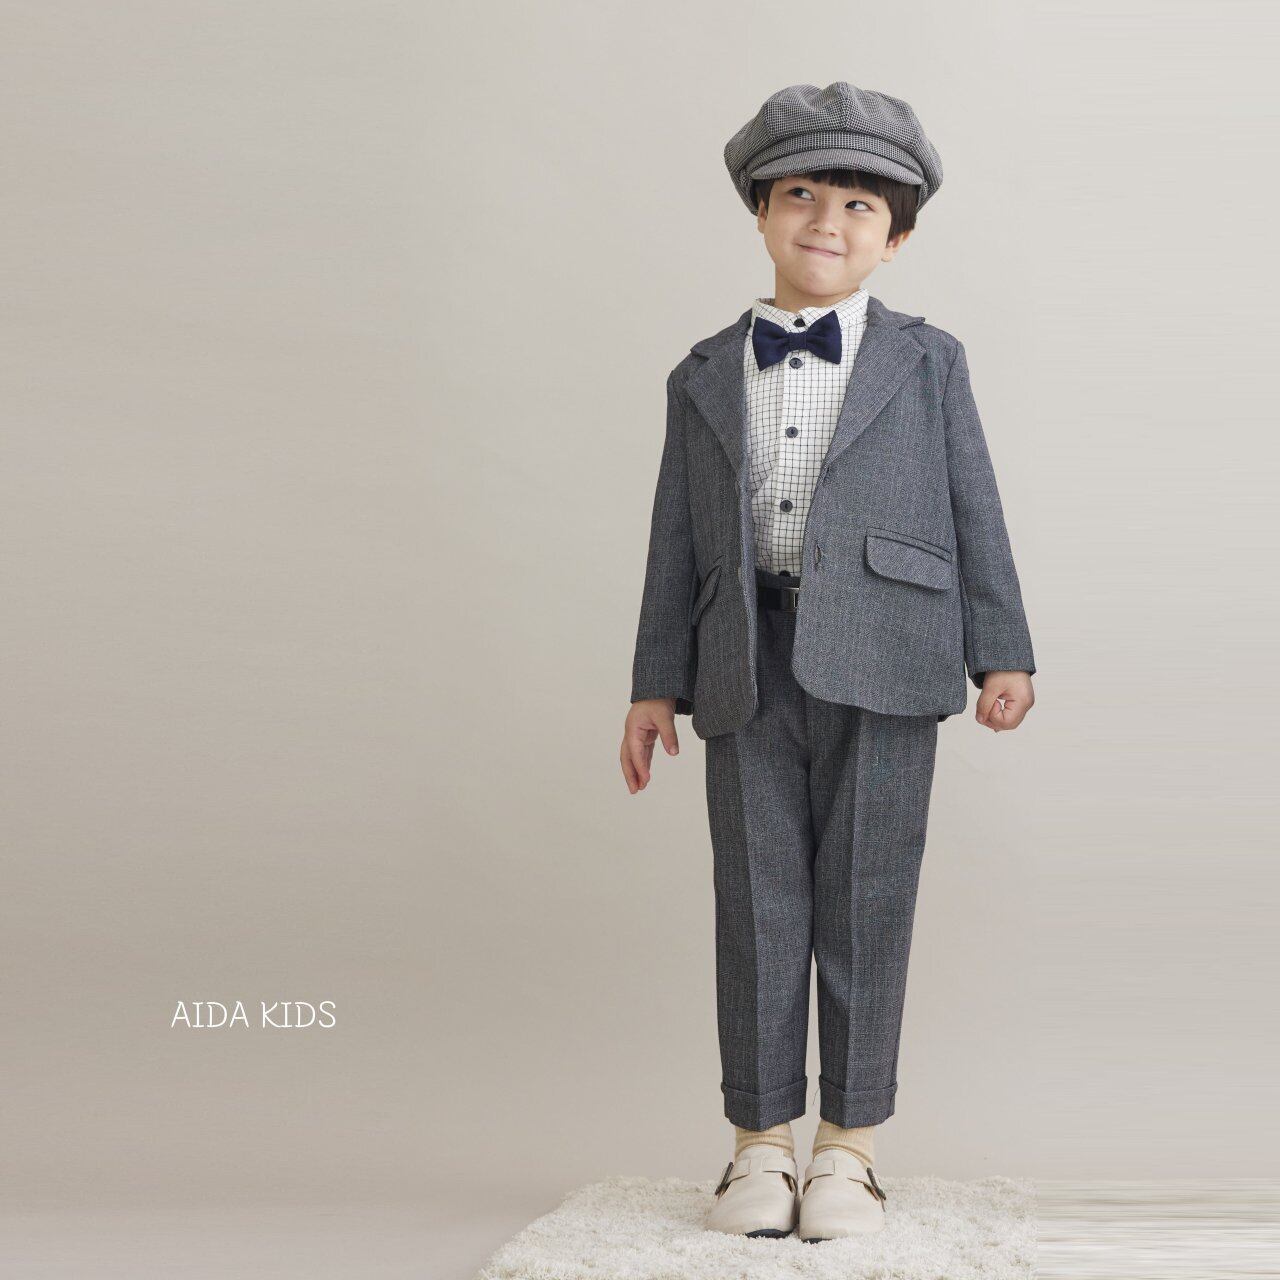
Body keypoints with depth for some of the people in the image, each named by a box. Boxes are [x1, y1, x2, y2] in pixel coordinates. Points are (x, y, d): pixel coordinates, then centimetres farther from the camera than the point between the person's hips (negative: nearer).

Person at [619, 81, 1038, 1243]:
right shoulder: (705, 377, 13)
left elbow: (974, 514, 6)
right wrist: (658, 682, 7)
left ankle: (849, 1149, 13)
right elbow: (679, 539, 11)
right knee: (758, 908, 3)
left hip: (880, 668, -1)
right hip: (750, 671, 2)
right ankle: (760, 1146, 14)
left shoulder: (928, 362, 10)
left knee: (866, 907, 2)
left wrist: (1002, 651, -3)